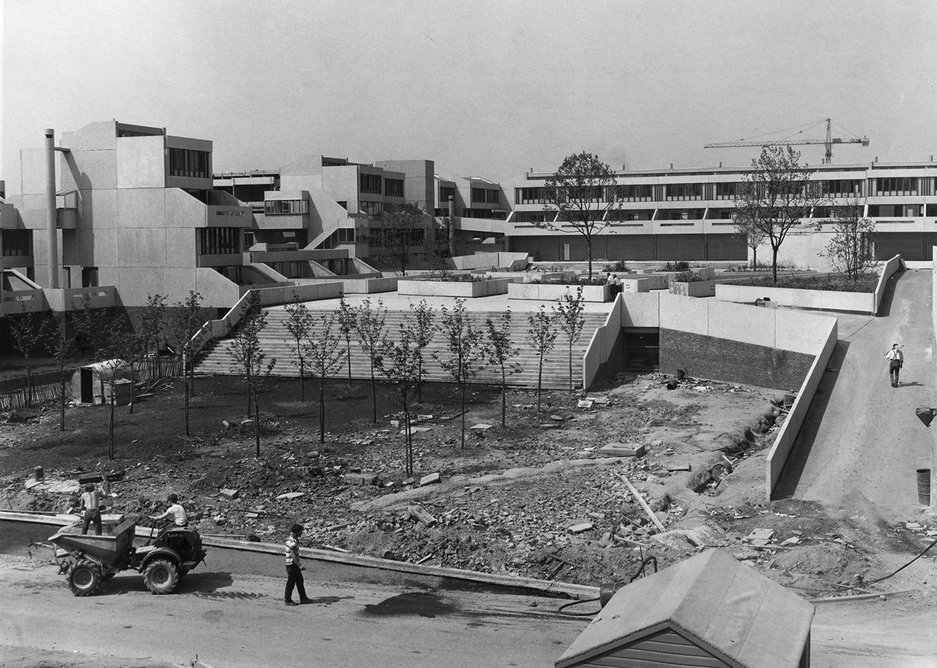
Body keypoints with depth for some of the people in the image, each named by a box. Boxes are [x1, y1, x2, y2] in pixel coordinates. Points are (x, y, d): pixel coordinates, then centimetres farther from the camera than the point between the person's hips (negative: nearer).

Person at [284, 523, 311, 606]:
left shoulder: (294, 539, 9)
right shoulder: (292, 541, -23)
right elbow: (293, 555, -26)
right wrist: (300, 565, -25)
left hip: (295, 564, 10)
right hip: (291, 564, -10)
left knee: (300, 581, 13)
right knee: (291, 583, 1)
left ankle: (303, 598, 19)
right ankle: (287, 600, 11)